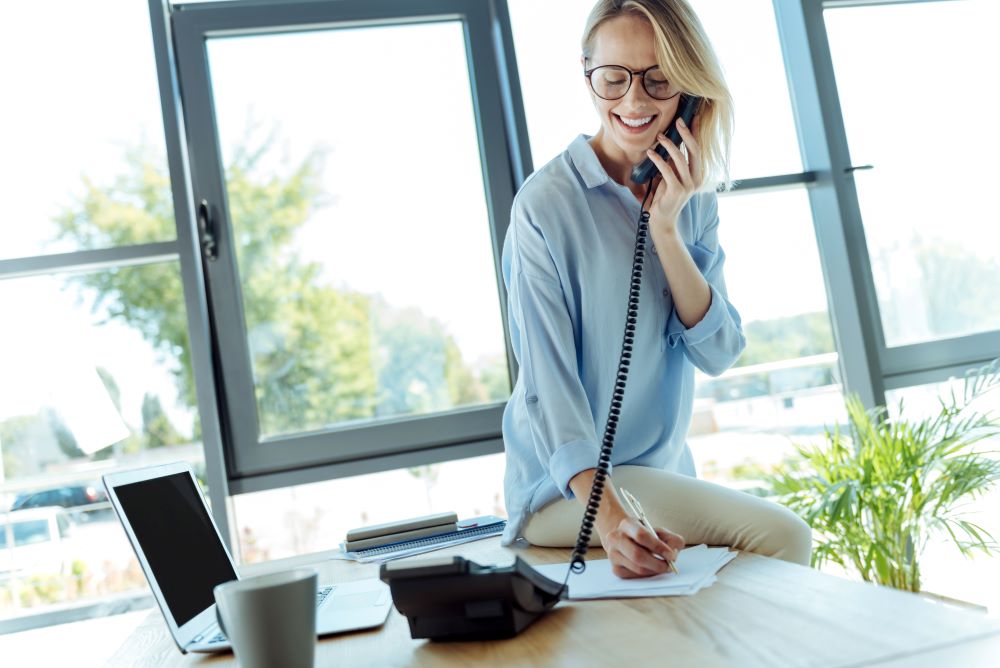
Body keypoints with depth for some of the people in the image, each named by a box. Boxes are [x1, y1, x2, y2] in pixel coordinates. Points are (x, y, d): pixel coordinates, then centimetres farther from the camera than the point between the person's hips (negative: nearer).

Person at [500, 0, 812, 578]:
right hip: (565, 489, -6)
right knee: (778, 534, -19)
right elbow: (549, 379, -21)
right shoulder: (546, 205, -14)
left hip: (668, 475, 6)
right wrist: (609, 517, -33)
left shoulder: (694, 202, 4)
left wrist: (666, 229, -15)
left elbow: (719, 354, -4)